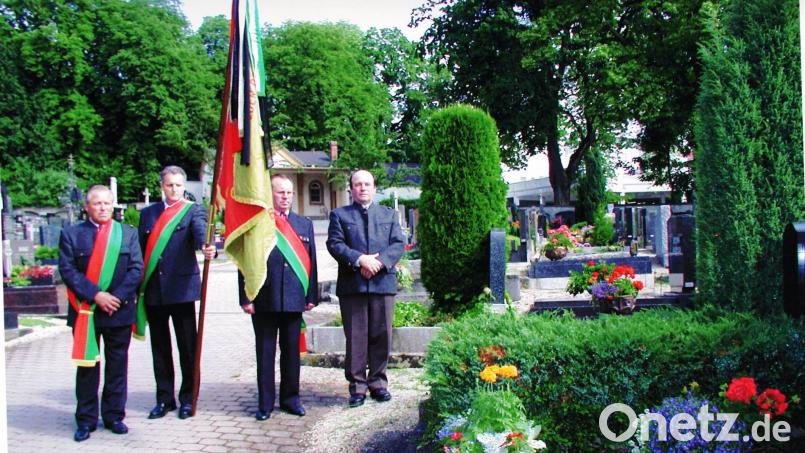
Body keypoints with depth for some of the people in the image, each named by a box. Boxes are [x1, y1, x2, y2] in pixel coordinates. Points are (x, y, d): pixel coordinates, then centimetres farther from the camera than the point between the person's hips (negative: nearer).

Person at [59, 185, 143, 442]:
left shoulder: (128, 234, 7)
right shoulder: (71, 234, 3)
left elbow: (136, 269, 1)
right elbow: (68, 270, -5)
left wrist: (117, 297, -12)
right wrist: (95, 296, -15)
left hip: (119, 310, 1)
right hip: (85, 312, -1)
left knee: (117, 366, 8)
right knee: (87, 366, 5)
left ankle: (114, 416, 18)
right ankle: (86, 420, 14)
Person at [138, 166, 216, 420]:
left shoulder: (193, 211, 2)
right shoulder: (148, 213, 14)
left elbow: (200, 231, -20)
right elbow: (141, 250, 13)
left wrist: (207, 247, -42)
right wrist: (138, 285, 7)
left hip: (181, 288, -4)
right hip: (152, 290, 4)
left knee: (188, 347, 2)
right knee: (159, 348, 11)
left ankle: (188, 398, 14)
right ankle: (165, 398, 22)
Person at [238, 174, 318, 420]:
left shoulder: (304, 224, 11)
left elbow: (311, 261, 10)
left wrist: (312, 296, 4)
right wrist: (246, 298, -7)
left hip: (294, 298, 3)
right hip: (264, 299, -3)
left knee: (291, 350, 11)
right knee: (265, 352, 6)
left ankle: (290, 398, 24)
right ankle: (265, 403, 16)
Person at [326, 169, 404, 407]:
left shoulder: (389, 215, 16)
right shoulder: (339, 215, 10)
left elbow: (397, 244, 5)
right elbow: (335, 244, -3)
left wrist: (379, 262, -12)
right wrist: (360, 259, -17)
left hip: (383, 283, 2)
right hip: (352, 285, -2)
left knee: (381, 336, 5)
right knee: (355, 337, 1)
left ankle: (378, 382, 17)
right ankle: (357, 385, 9)